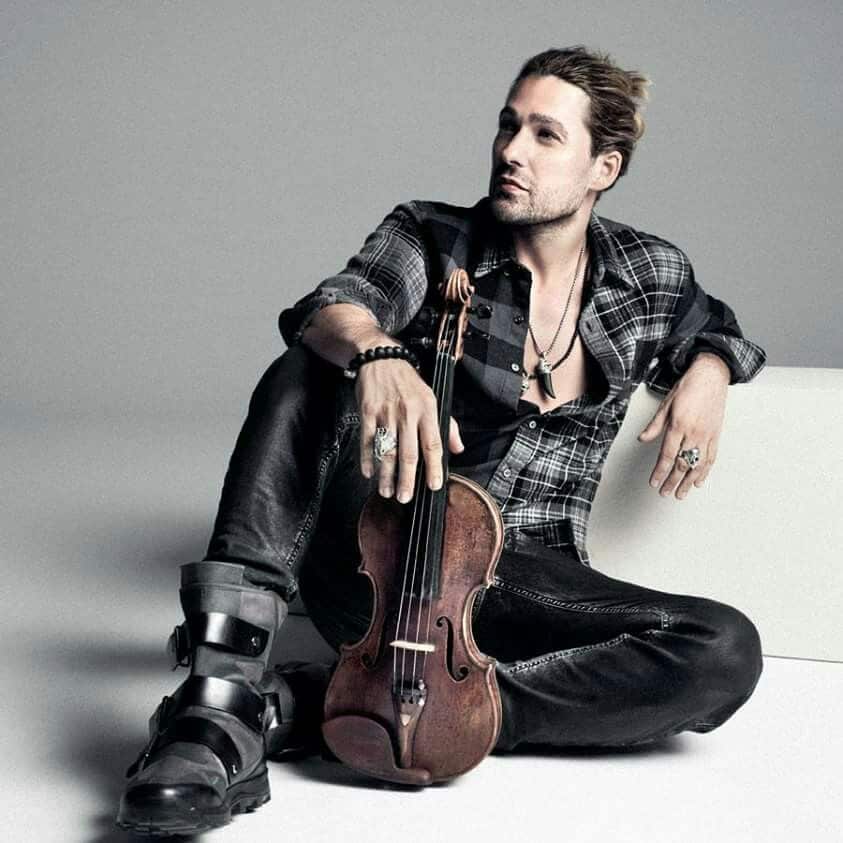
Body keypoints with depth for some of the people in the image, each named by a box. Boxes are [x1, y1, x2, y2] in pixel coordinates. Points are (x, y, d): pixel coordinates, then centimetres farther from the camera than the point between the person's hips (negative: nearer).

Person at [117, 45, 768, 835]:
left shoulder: (651, 274, 6)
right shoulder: (433, 239, -2)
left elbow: (713, 331, 27)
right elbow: (326, 312, -21)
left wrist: (706, 373, 2)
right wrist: (377, 352, -46)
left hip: (518, 584, 2)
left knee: (726, 651, -28)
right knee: (305, 375, -29)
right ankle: (220, 703, -44)